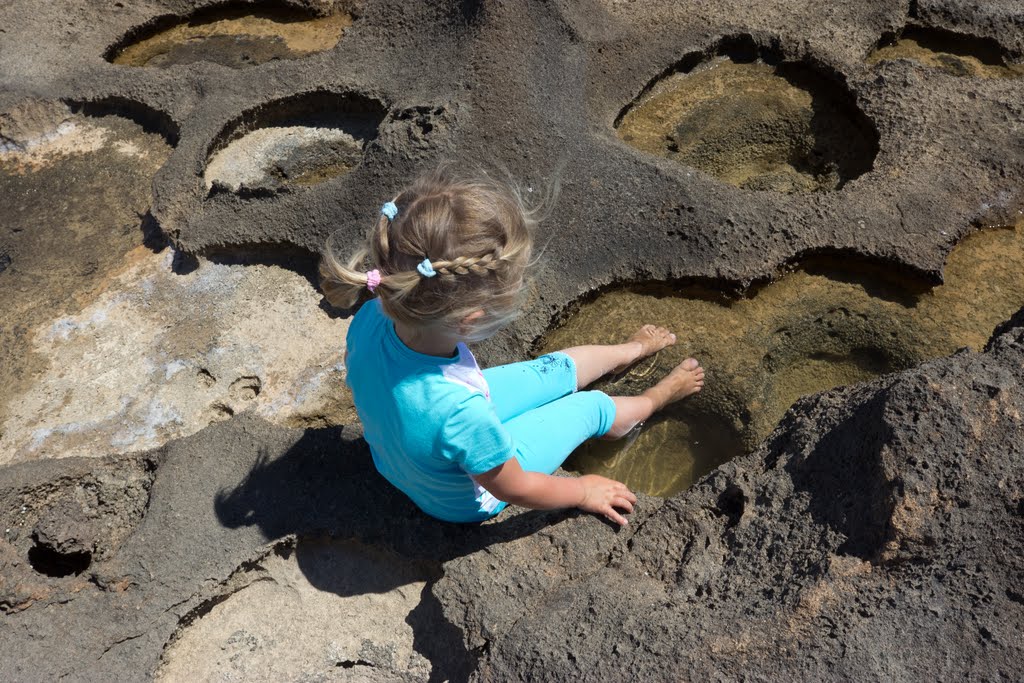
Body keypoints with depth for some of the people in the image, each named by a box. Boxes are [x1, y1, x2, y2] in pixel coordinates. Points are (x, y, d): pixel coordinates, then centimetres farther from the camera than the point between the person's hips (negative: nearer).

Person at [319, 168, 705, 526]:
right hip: (466, 500, -5)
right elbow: (516, 488, -27)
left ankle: (631, 350, 50)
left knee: (555, 370, 18)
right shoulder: (458, 412, -49)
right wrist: (584, 491, -8)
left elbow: (357, 374, -5)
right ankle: (658, 398, 46)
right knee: (592, 407, 11)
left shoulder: (372, 317, -30)